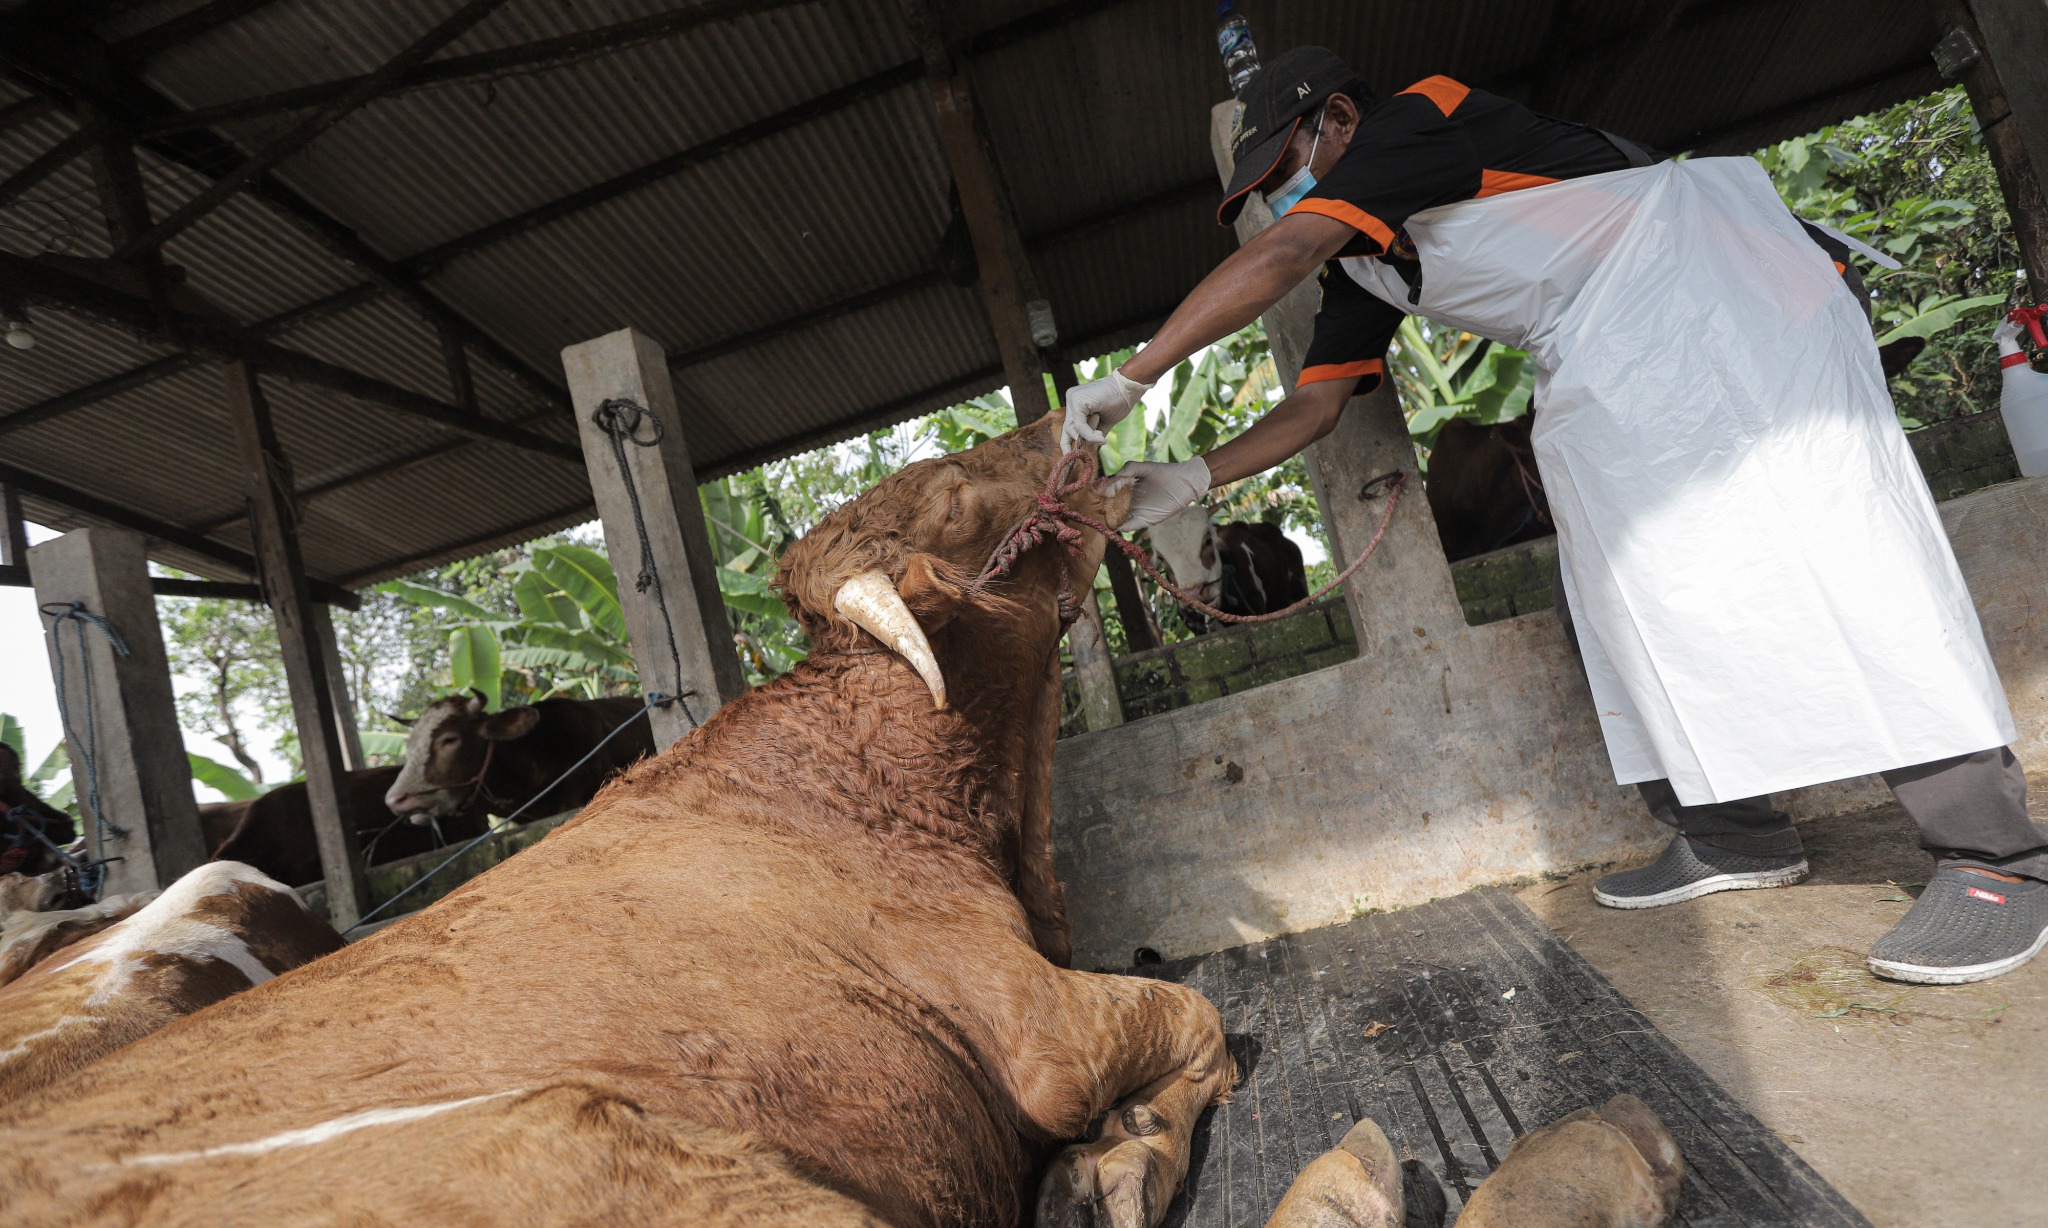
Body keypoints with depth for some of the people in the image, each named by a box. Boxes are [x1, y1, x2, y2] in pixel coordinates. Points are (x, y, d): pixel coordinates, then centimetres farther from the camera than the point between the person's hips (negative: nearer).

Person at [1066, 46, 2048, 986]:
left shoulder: (1418, 116, -12)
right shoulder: (1360, 271, 13)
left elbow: (1276, 260, -26)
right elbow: (1313, 402, 7)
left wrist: (1128, 380, -23)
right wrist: (1192, 478, -7)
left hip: (1729, 289, -9)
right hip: (1617, 384, 9)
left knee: (1810, 549, -20)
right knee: (1611, 596, 2)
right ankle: (1735, 838, 8)